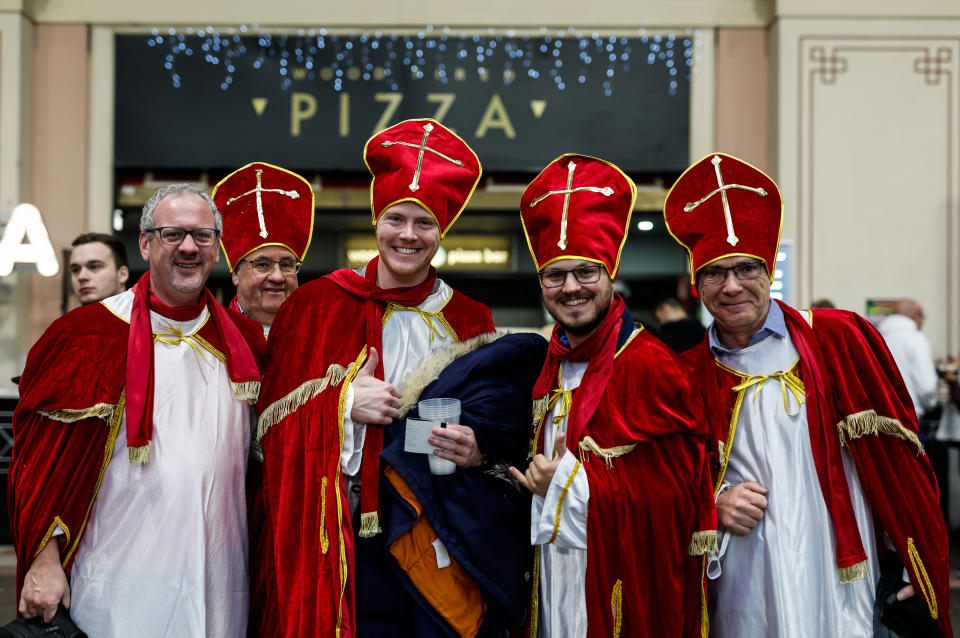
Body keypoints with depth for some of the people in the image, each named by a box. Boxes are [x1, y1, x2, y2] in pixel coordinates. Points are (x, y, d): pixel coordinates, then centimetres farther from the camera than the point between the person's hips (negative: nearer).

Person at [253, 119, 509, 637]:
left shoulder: (470, 322, 6)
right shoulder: (317, 305, 2)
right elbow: (274, 424, 1)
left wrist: (479, 452, -11)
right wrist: (342, 404, -15)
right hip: (336, 541, -1)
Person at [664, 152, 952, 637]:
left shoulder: (838, 339, -2)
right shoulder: (688, 375, 5)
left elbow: (896, 464, -1)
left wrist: (907, 573, -3)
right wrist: (713, 502, -6)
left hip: (842, 589, -2)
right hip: (743, 599, 2)